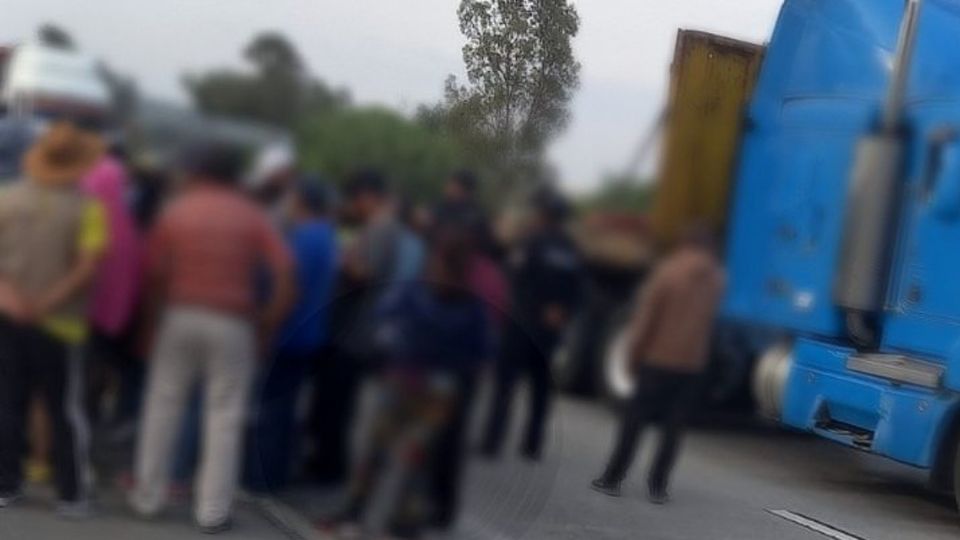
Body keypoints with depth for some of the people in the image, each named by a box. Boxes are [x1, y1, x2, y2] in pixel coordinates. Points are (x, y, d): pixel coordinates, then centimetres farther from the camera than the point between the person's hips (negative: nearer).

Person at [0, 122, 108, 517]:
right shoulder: (87, 206, -11)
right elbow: (89, 265, -19)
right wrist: (49, 302, -15)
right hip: (59, 322, -3)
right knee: (67, 411, 5)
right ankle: (72, 495, 9)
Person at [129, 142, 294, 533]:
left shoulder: (176, 211, 4)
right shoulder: (251, 216, 4)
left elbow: (154, 271, -2)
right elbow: (284, 270, -7)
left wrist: (161, 310, 11)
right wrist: (269, 322, -1)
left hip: (181, 315, 1)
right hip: (232, 323, -1)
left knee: (163, 406, 13)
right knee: (225, 416, 3)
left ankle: (149, 496, 19)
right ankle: (213, 511, 2)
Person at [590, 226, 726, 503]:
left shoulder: (668, 271, -6)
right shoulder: (716, 279, 5)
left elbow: (647, 314, -6)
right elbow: (710, 320, 9)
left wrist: (636, 351, 1)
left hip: (658, 358, -2)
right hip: (693, 364, 2)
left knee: (634, 420, 5)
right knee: (673, 427, 6)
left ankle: (612, 479, 8)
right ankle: (658, 486, 4)